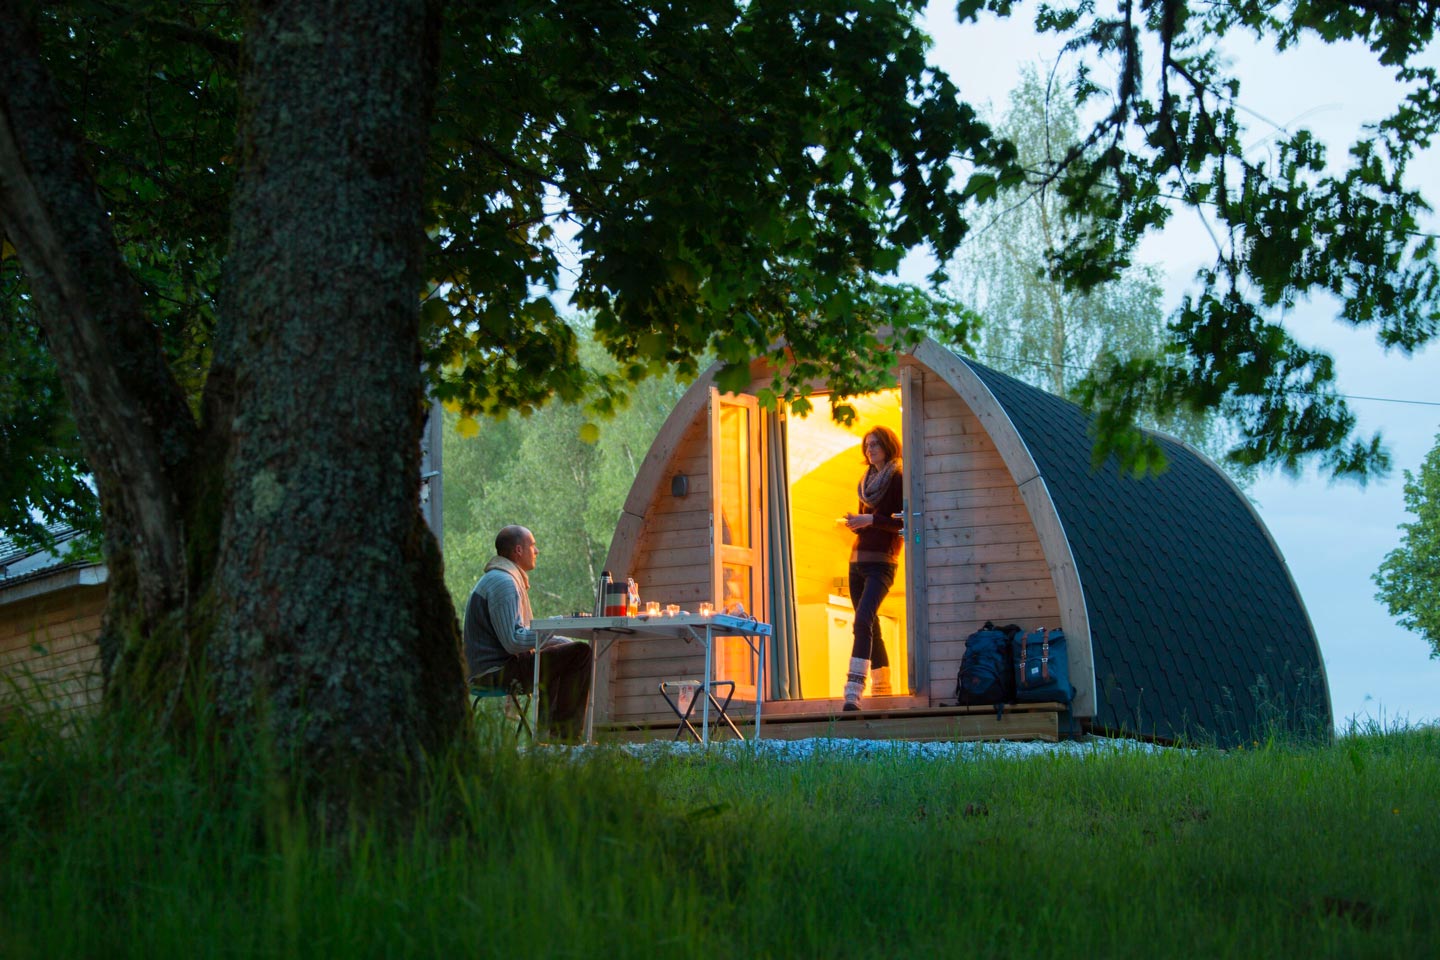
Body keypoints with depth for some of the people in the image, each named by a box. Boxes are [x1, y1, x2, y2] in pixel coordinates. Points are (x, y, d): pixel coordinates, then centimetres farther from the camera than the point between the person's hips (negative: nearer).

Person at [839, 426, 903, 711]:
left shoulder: (898, 478, -4)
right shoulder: (867, 480, 19)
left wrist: (871, 520, -20)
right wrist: (856, 522, 4)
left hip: (881, 562, -8)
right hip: (858, 561, 8)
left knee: (863, 622, -22)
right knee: (870, 627, 9)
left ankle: (853, 692, -32)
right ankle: (882, 691, 15)